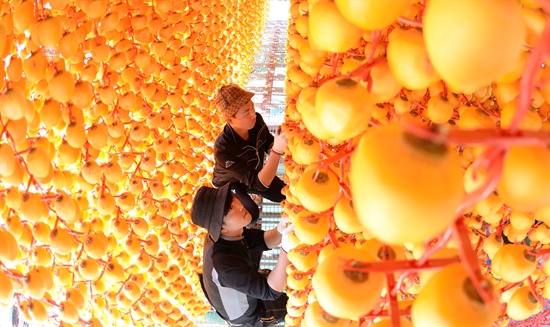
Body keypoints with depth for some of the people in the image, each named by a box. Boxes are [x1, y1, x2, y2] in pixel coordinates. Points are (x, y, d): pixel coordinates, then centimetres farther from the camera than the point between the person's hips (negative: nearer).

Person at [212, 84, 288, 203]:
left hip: (256, 172, 5)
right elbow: (259, 184, -42)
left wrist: (279, 144, -29)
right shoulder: (223, 149, -42)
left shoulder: (256, 120, -26)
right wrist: (277, 150, -54)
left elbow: (268, 145, -4)